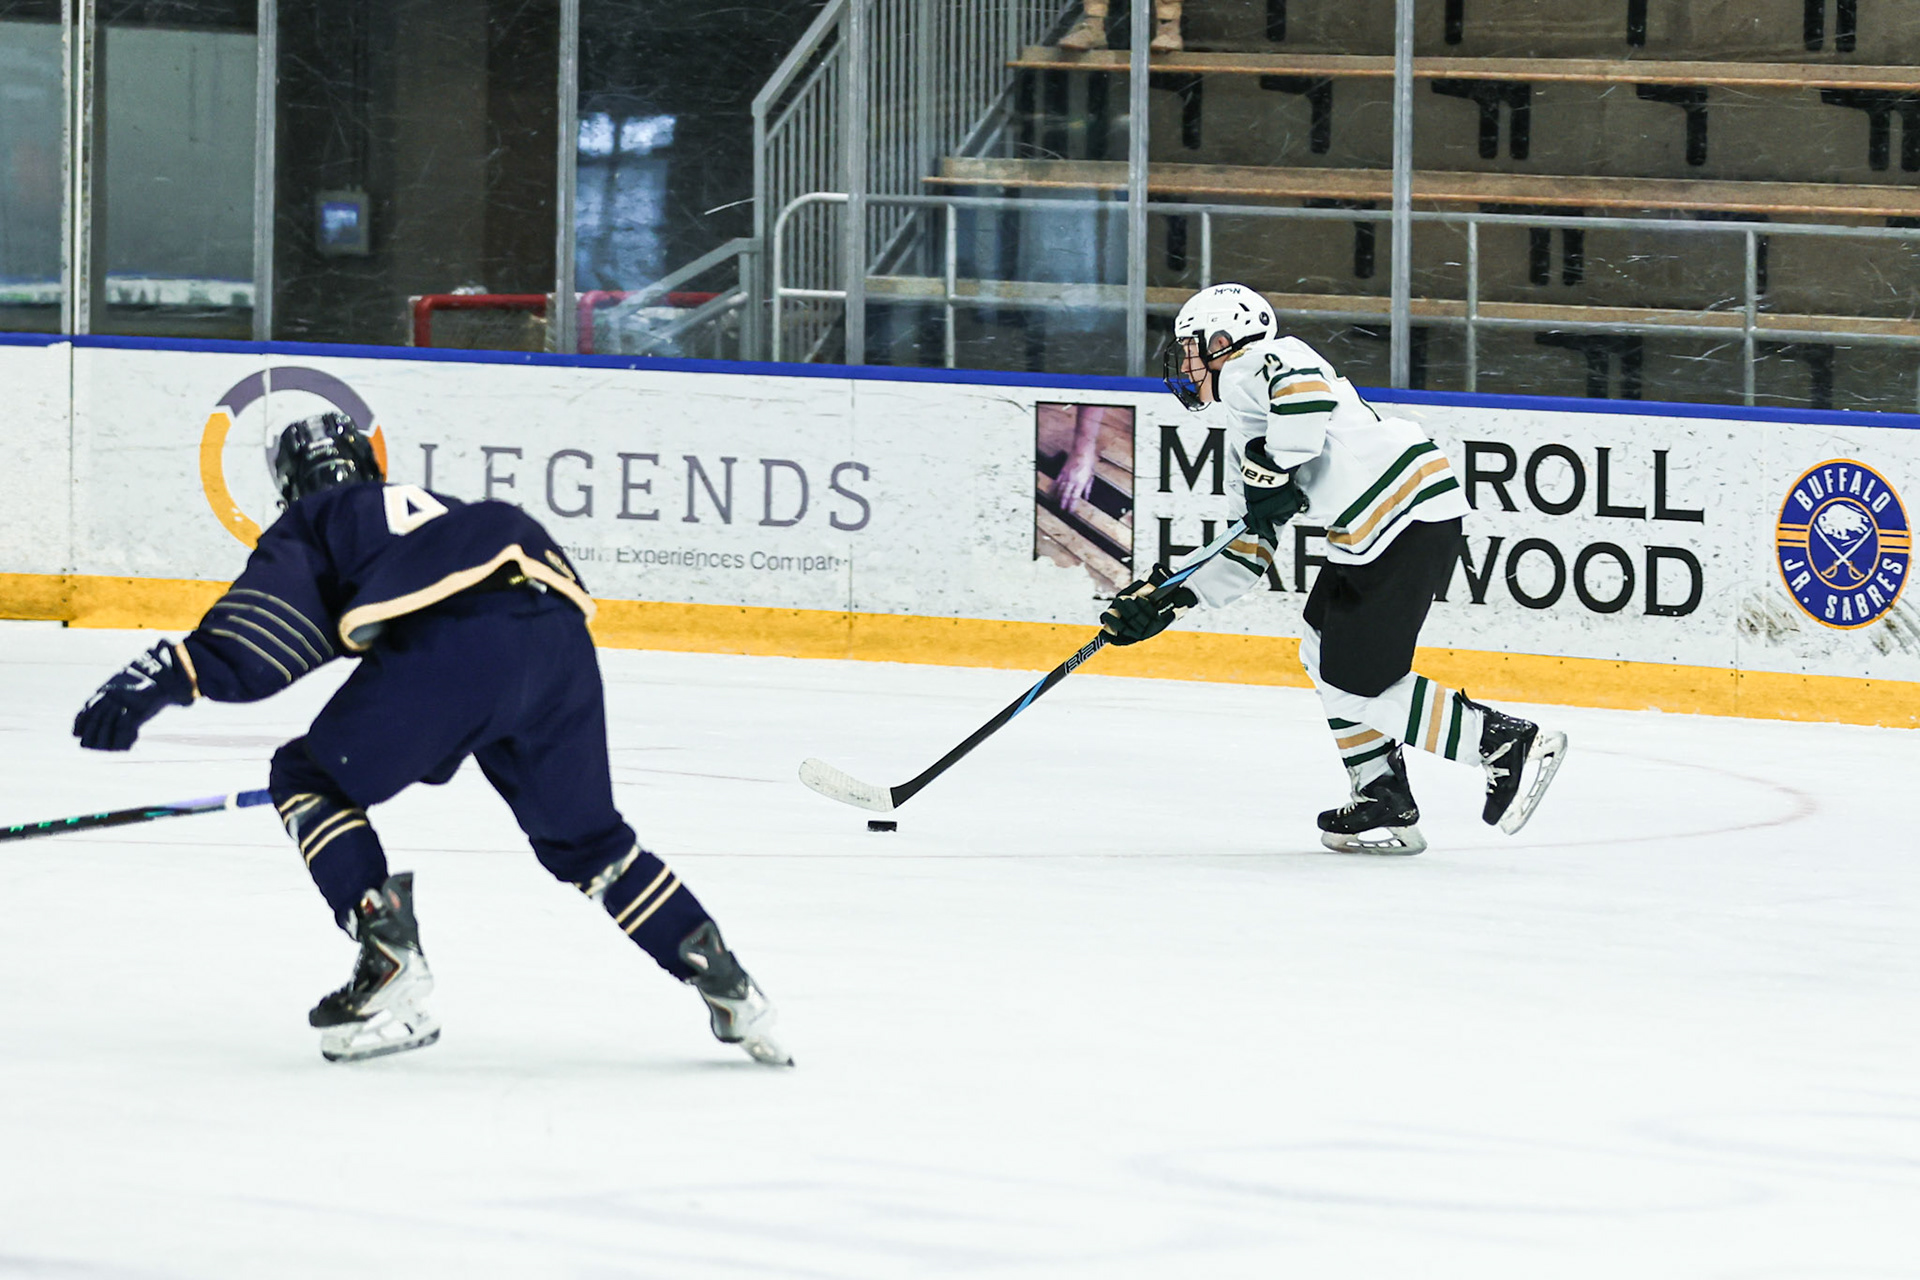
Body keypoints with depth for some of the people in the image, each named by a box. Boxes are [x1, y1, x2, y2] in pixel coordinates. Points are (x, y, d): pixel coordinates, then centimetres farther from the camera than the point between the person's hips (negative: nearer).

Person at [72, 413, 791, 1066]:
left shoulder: (313, 522, 25)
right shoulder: (430, 506, 42)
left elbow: (257, 632, 4)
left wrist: (164, 676, -2)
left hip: (454, 641, -6)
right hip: (560, 632, 6)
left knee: (309, 783, 11)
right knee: (584, 836, 25)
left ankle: (391, 965, -2)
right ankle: (723, 982, 17)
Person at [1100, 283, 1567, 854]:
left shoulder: (1252, 367, -2)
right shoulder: (1250, 427, 28)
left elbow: (1306, 385, -27)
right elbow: (1250, 550, 27)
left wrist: (1271, 469, -17)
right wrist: (1168, 598, 24)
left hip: (1410, 517, -11)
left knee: (1356, 684, -9)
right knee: (1326, 657, 17)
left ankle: (1512, 745, -6)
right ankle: (1383, 804, 17)